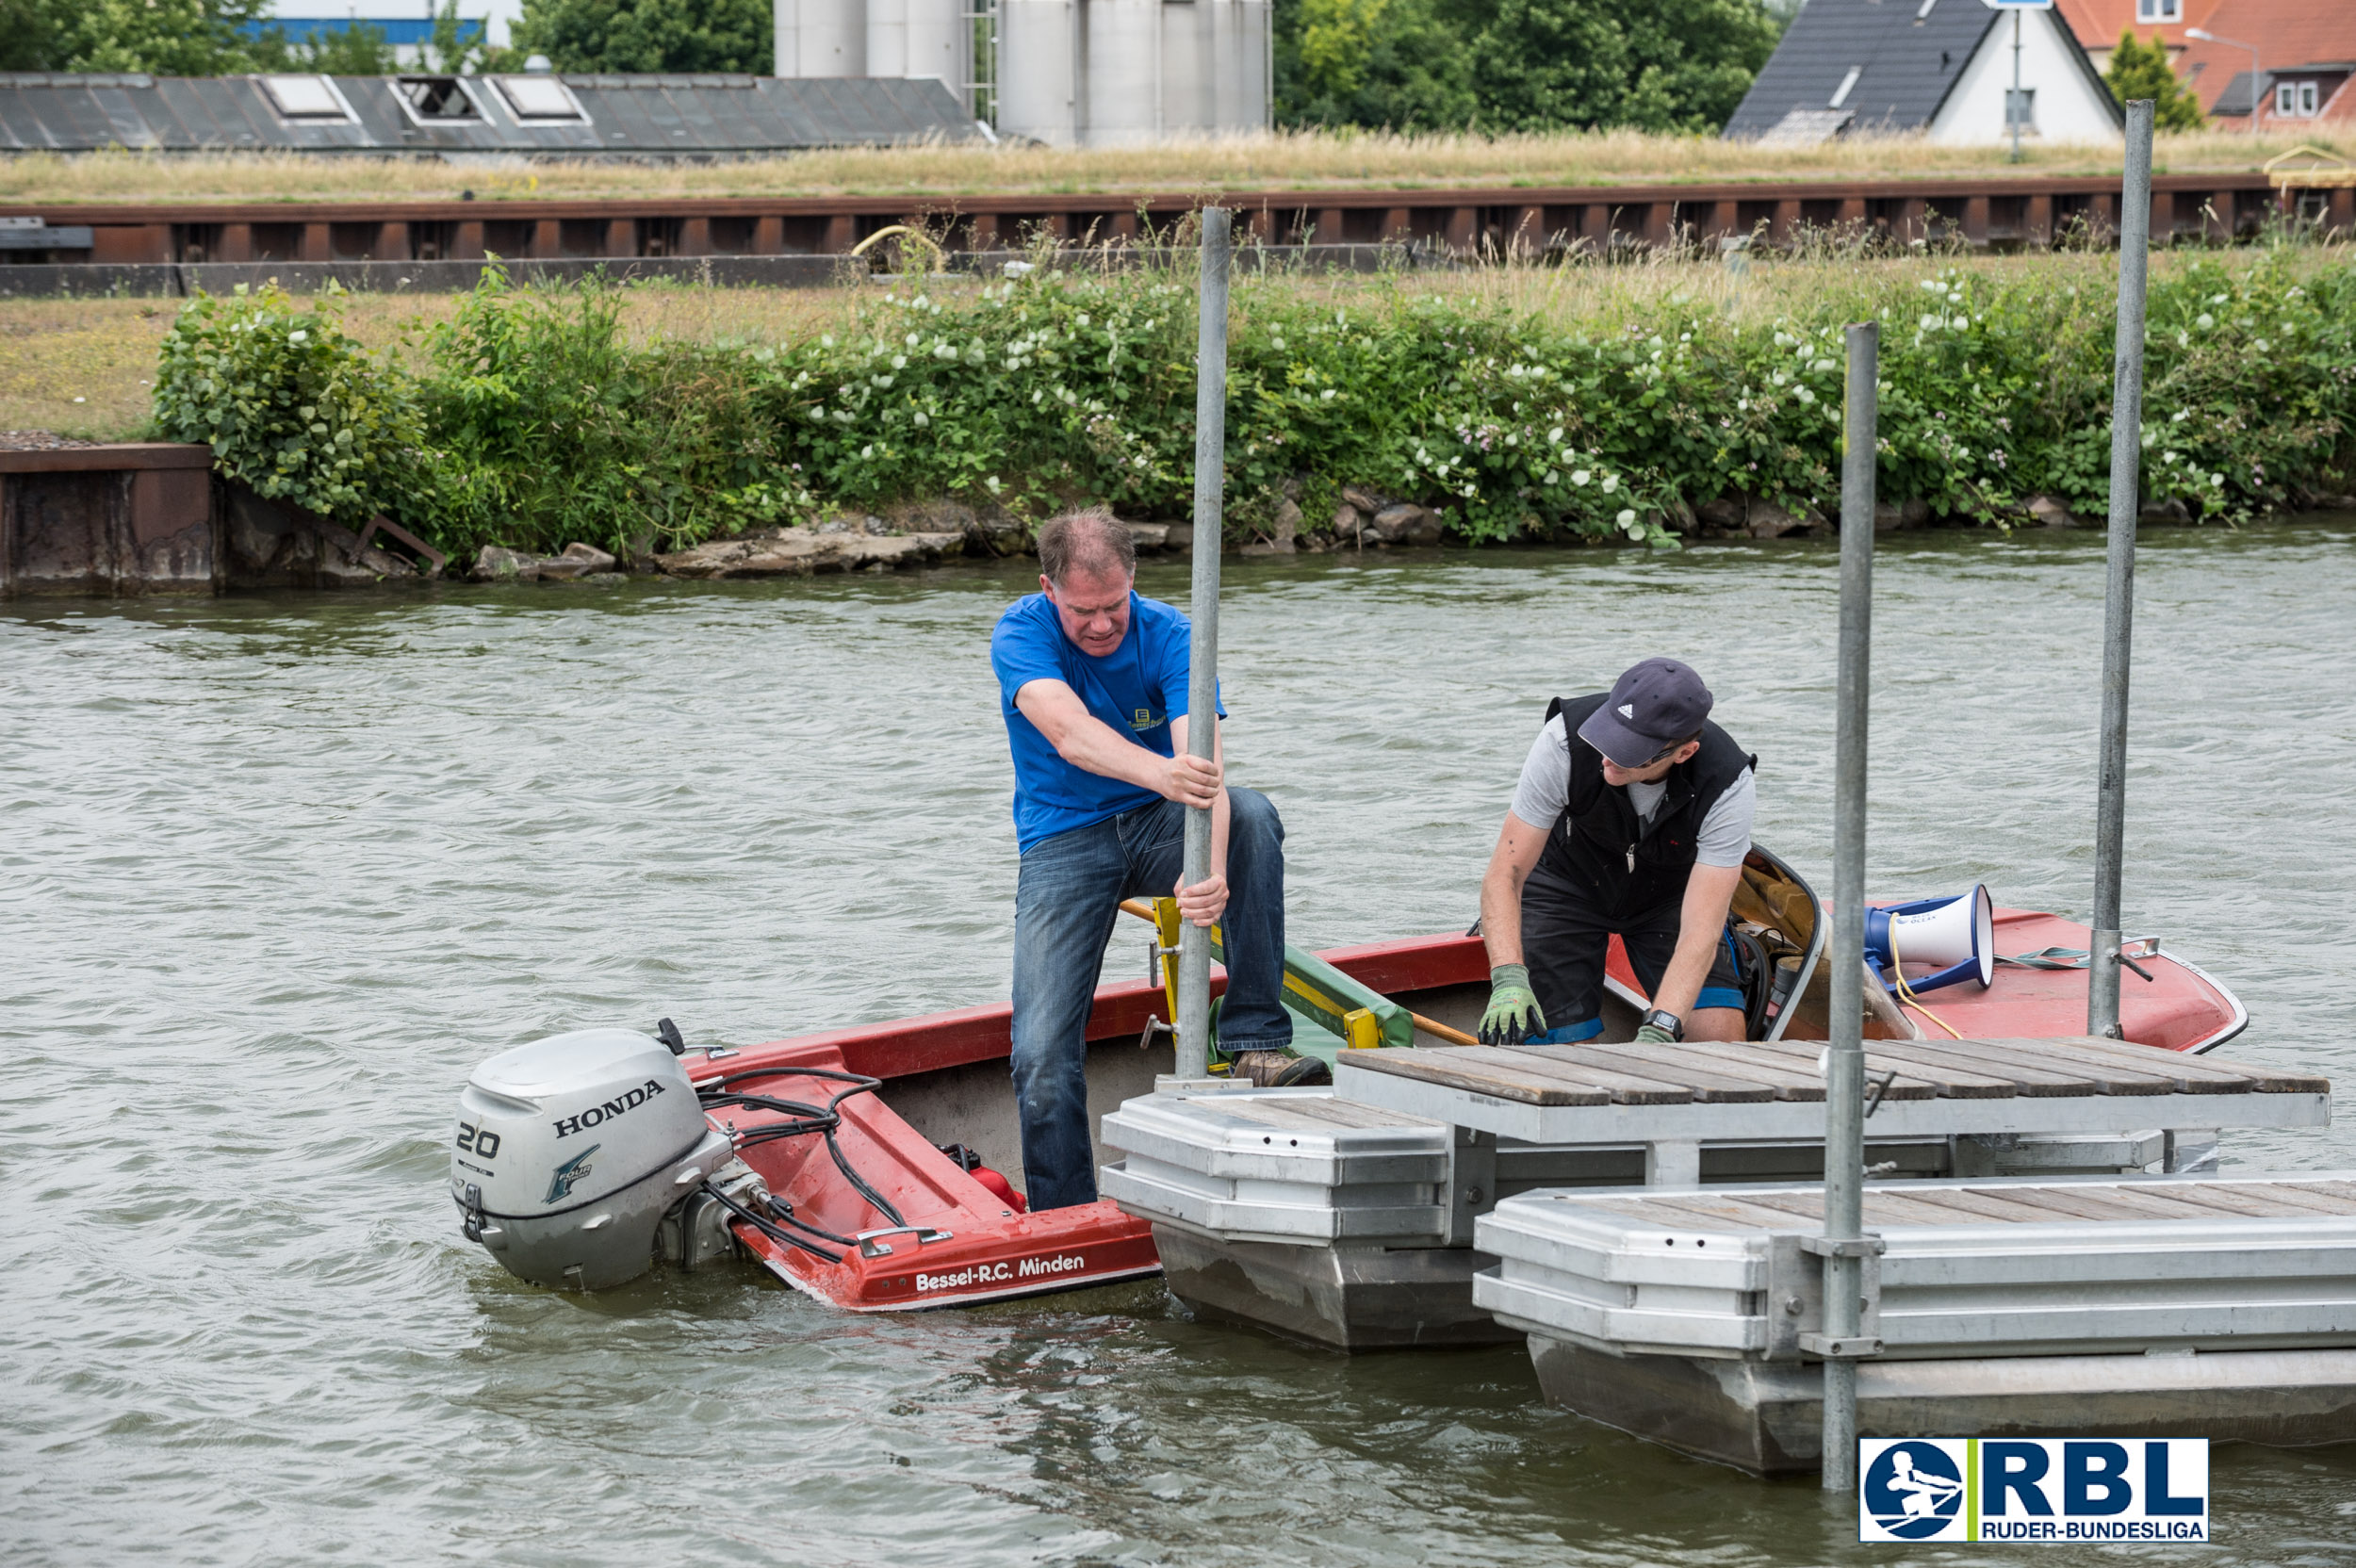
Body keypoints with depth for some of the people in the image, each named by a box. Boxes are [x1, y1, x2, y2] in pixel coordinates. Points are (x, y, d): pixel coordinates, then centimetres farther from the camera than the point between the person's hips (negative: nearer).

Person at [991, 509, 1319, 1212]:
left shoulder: (1167, 636, -13)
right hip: (1063, 839, -1)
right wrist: (1160, 774, -55)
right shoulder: (1021, 634, -15)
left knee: (1253, 816, -32)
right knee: (1042, 1057, -15)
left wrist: (1213, 871, -47)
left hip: (1159, 832, 1)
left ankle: (1255, 1041, -29)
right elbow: (1071, 732, -34)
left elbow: (1204, 763, -27)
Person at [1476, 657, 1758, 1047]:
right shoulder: (1565, 739, -35)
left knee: (1719, 1030, -20)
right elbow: (1505, 873, -31)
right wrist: (1508, 978, -47)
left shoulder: (1727, 786, -34)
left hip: (1670, 890, 0)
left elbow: (1700, 930, -37)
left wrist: (1658, 1032, -50)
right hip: (1569, 881, 0)